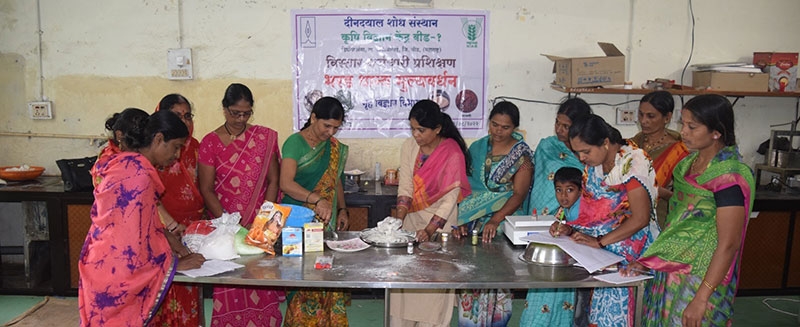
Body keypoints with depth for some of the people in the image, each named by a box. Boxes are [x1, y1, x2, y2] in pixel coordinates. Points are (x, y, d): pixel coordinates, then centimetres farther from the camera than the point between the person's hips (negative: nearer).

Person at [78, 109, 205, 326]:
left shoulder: (127, 165, 8)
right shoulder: (138, 173, -22)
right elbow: (141, 234, -22)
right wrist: (176, 263, -13)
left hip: (108, 263, 9)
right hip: (118, 269, -9)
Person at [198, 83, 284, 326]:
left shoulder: (264, 137, 2)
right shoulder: (210, 142, -2)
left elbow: (273, 180, 1)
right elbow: (206, 189, -3)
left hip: (259, 223, 1)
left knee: (261, 287, 3)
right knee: (231, 288, 3)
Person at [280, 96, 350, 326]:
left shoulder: (335, 148, 10)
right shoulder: (295, 143, -10)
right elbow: (286, 183, -21)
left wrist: (342, 209, 6)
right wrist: (316, 199, -33)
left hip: (326, 222, 5)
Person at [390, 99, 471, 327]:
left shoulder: (453, 154, -16)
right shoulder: (409, 147, -4)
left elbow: (450, 199, -18)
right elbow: (405, 187, -5)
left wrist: (430, 230, -26)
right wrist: (398, 220, -18)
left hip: (441, 222, -4)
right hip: (413, 217, 4)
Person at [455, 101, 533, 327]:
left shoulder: (521, 155, 0)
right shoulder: (477, 148, 10)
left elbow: (519, 194, -8)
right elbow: (465, 186, 8)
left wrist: (495, 220, -21)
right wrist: (462, 220, -3)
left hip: (503, 223, -3)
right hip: (474, 222, 3)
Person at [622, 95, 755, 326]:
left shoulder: (729, 177, -20)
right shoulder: (692, 161, 4)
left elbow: (728, 244, -20)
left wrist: (701, 299, -20)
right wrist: (651, 259, 10)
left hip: (701, 279, -7)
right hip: (672, 269, 7)